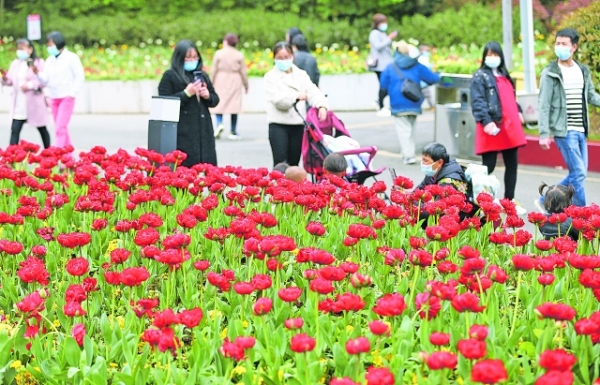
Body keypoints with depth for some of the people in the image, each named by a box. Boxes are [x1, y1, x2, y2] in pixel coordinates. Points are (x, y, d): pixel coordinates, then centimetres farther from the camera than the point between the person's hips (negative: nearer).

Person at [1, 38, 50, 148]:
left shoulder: (38, 62, -5)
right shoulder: (15, 63, 11)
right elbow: (10, 81, 9)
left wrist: (30, 85, -21)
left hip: (34, 102, -4)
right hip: (19, 104, 4)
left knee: (42, 129, 11)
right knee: (15, 130, -6)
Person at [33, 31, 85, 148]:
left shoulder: (71, 58, -6)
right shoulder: (49, 61, 11)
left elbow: (80, 77, -7)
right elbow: (46, 80, 8)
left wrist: (72, 93, -14)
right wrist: (37, 73, -11)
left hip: (67, 98, -6)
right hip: (54, 98, 6)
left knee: (60, 129, -15)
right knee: (62, 129, 11)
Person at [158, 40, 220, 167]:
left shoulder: (202, 76, 17)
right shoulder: (169, 76, 0)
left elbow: (215, 100, 21)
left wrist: (208, 96, -1)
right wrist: (187, 93, -15)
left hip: (203, 133, 6)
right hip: (182, 134, -6)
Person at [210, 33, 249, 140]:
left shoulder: (218, 54, -2)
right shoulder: (239, 55, -1)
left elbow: (214, 70, -1)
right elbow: (243, 72, 2)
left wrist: (211, 83, 8)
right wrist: (246, 85, 12)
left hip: (221, 82, 0)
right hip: (235, 82, 0)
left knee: (219, 104, 6)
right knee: (234, 106, 2)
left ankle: (219, 123, -18)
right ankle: (233, 131, 3)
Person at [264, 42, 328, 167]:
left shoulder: (301, 75, 12)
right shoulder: (271, 77, 1)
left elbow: (313, 92, -2)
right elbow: (277, 98, -13)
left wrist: (322, 105, -23)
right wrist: (296, 96, -30)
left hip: (298, 124, 4)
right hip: (279, 124, -3)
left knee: (294, 163, 8)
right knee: (280, 163, -10)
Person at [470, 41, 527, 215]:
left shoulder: (504, 75, 20)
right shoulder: (480, 76, -3)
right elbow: (477, 103, -13)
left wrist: (518, 112, 19)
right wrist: (486, 121, -23)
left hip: (510, 126, 7)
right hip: (492, 128, -7)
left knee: (512, 164, 9)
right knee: (488, 166, -7)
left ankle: (510, 199, 17)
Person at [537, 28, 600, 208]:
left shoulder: (583, 71, 10)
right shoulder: (550, 73, -6)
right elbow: (543, 105, -8)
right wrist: (544, 133, -14)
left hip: (581, 130, 6)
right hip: (564, 130, -6)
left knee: (577, 173, 9)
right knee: (578, 173, -9)